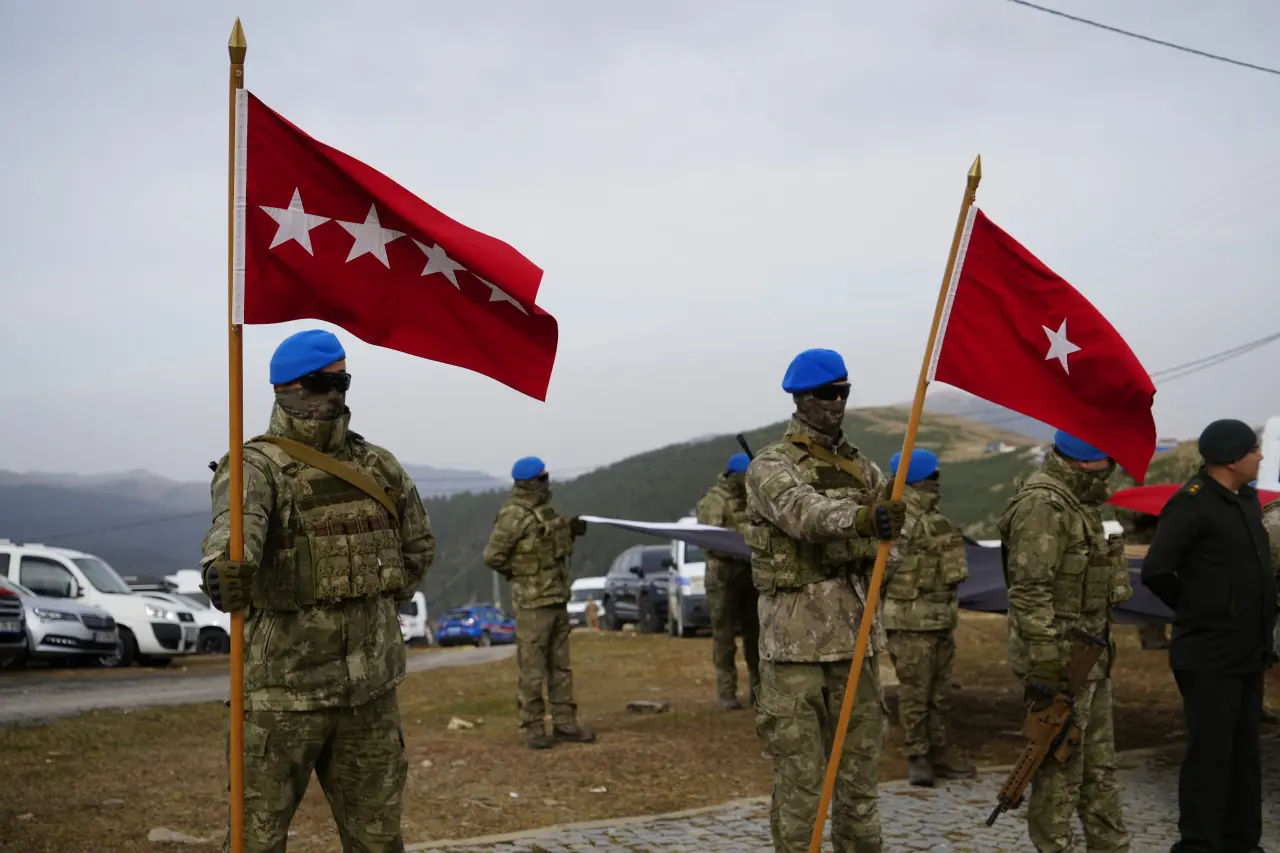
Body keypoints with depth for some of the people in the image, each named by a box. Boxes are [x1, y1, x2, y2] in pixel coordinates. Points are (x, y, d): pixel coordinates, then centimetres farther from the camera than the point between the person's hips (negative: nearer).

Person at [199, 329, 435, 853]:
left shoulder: (379, 468, 9)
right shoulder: (257, 467, -9)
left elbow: (419, 548, 23)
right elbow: (236, 522, -33)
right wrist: (225, 568, -54)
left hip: (370, 687, 5)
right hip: (284, 689, -5)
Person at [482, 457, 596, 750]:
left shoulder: (543, 509, 10)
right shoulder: (514, 515, -16)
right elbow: (493, 556, -15)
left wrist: (570, 530, 3)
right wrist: (522, 574, -3)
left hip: (557, 597, 8)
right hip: (533, 601, -8)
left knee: (560, 665, 12)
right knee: (533, 668, -2)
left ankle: (565, 722, 18)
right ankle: (533, 727, 6)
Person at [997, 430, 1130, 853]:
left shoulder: (1078, 501, 15)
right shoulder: (1043, 505, -19)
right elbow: (1030, 593, -23)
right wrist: (1043, 668, -24)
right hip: (1061, 659, -10)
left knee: (1099, 767, 17)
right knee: (1061, 770, -2)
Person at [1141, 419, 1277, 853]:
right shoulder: (1192, 503, -16)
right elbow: (1155, 572, -20)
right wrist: (1196, 610, -7)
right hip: (1210, 658, -8)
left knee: (1245, 753, 15)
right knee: (1210, 755, -3)